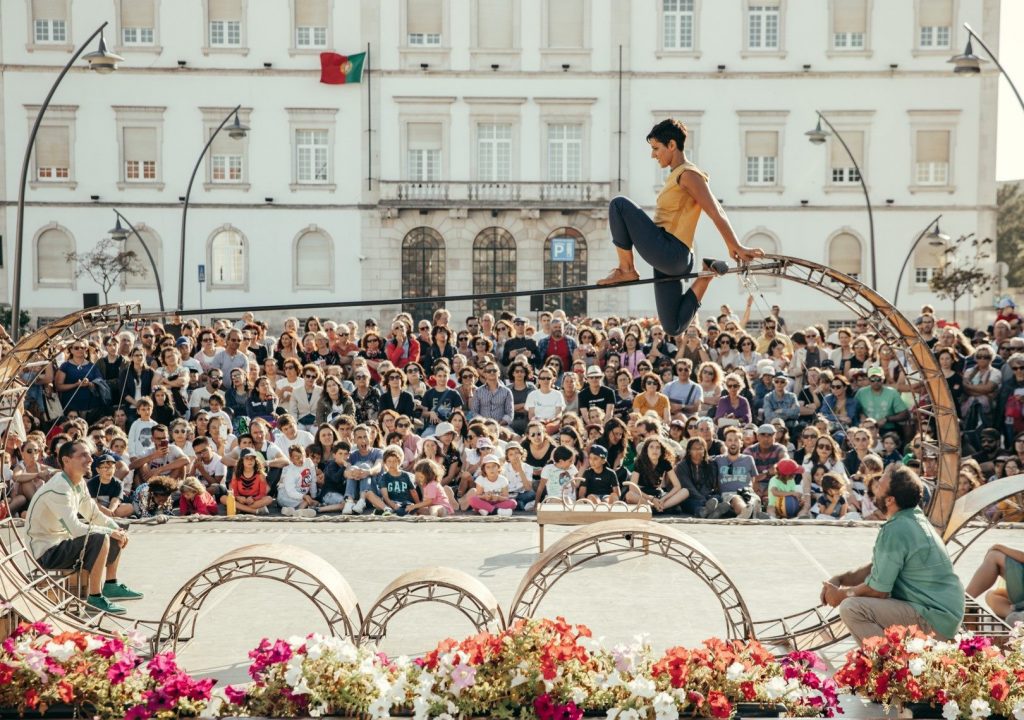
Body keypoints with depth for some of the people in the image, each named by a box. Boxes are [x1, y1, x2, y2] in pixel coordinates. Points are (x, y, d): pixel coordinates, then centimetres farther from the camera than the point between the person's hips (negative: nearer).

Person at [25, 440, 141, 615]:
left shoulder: (79, 483, 5)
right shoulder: (59, 489, -25)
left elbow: (94, 515, 15)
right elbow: (76, 529, -33)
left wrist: (117, 529, -4)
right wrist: (111, 532, -22)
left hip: (64, 542, 10)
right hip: (47, 552, -10)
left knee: (115, 535, 14)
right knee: (100, 539, -30)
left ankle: (110, 585, 22)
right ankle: (95, 596, -20)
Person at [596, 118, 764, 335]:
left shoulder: (688, 174, -9)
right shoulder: (677, 176, 21)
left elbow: (716, 214, -13)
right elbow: (717, 210, 22)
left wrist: (738, 248, -16)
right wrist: (732, 248, 17)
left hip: (670, 253, -10)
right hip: (670, 258, 10)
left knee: (620, 204, -14)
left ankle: (626, 270, -9)